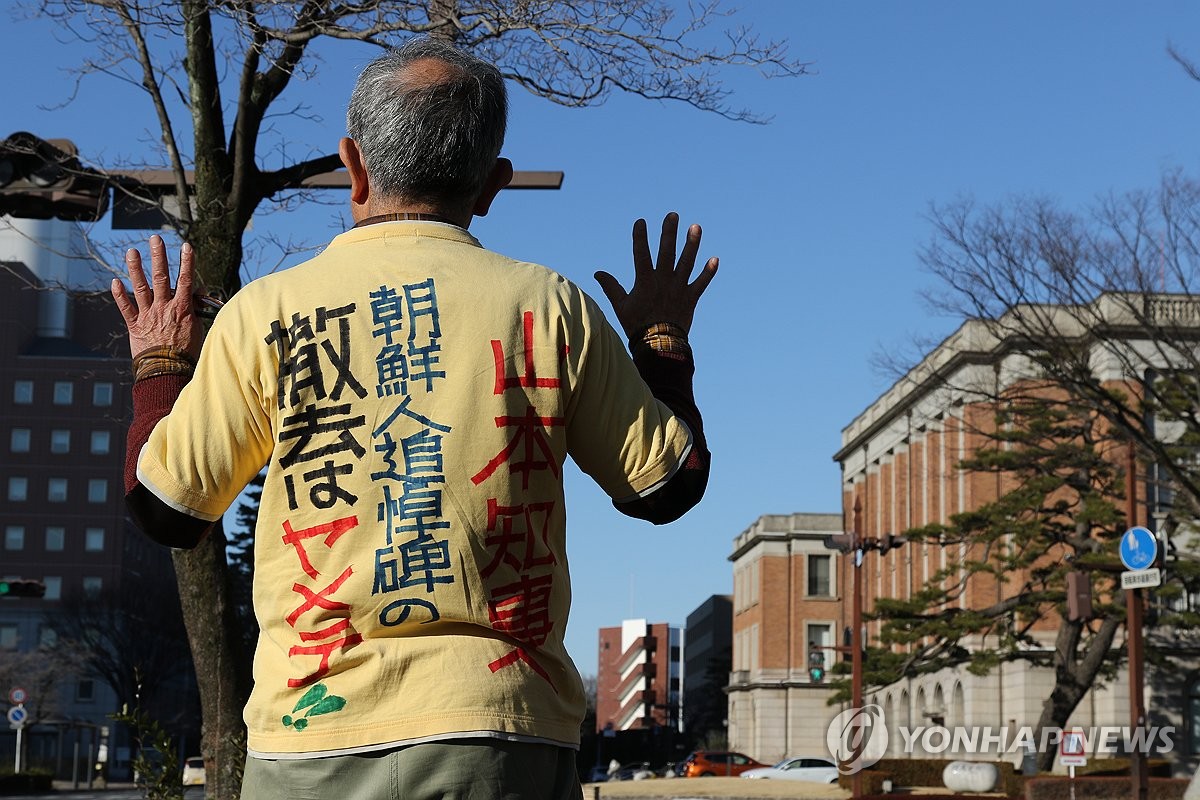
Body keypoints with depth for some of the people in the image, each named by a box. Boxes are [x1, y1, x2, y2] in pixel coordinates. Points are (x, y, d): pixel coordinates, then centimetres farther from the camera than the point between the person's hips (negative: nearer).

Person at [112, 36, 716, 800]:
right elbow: (669, 484, 9)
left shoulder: (265, 313, 0)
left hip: (311, 739, 1)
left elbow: (166, 508, 7)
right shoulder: (551, 307, 0)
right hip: (502, 732, 0)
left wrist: (159, 366, 25)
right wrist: (663, 346, 26)